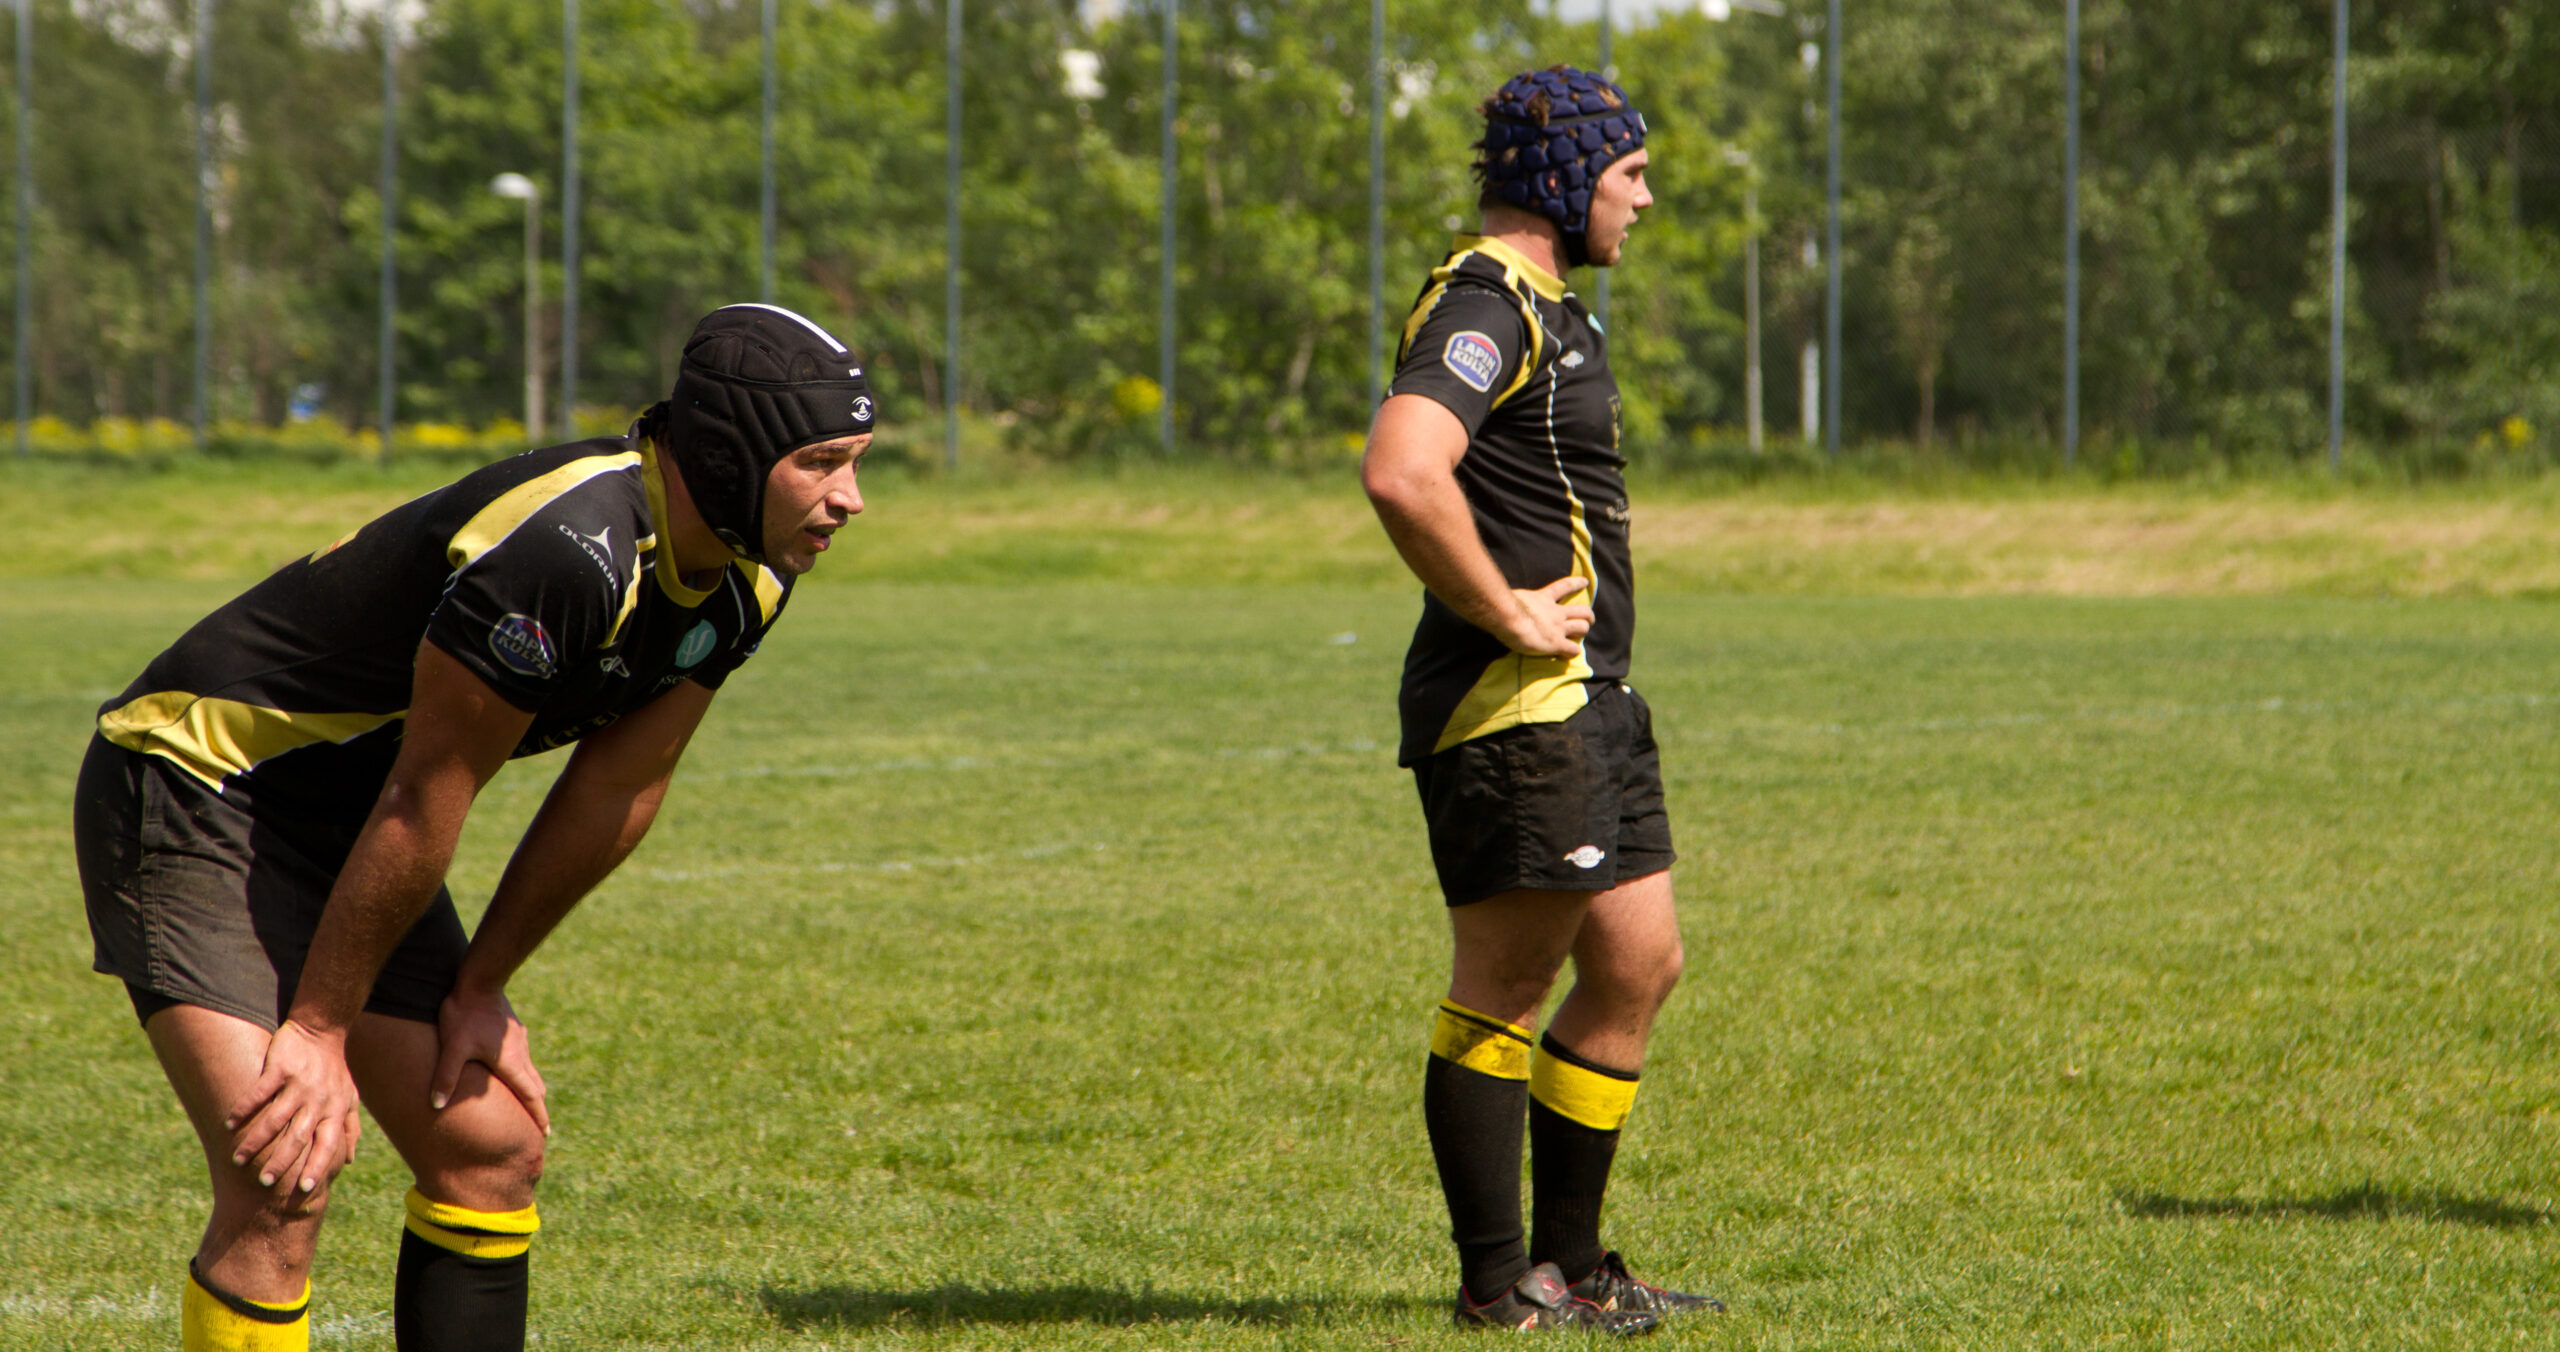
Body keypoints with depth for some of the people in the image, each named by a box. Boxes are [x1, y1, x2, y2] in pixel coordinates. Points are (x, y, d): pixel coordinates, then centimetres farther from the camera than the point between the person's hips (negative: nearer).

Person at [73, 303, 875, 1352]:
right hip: (194, 785, -9)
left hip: (343, 821, 9)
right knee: (283, 1184, -20)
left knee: (493, 1146, 7)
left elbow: (618, 788, 6)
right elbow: (425, 803, -25)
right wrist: (319, 1033, -18)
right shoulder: (565, 553, -33)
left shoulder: (744, 586, -4)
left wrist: (479, 989, 8)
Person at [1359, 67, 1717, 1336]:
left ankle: (1568, 1264, 18)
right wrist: (1506, 614, -22)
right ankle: (1497, 1282, 0)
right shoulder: (1484, 305, -14)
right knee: (1503, 985, -5)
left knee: (1638, 962, 11)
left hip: (1586, 696, 10)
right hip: (1513, 704, -10)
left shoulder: (1543, 310, 20)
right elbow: (1401, 473, -31)